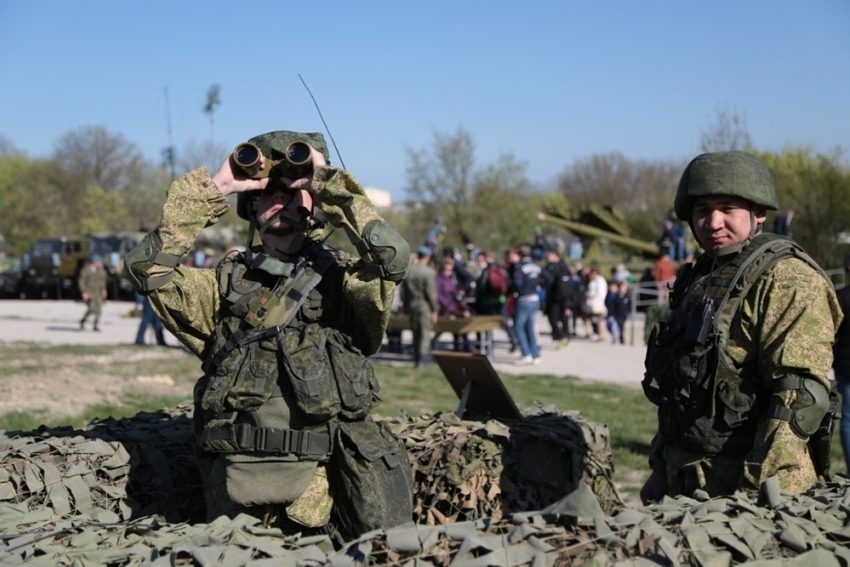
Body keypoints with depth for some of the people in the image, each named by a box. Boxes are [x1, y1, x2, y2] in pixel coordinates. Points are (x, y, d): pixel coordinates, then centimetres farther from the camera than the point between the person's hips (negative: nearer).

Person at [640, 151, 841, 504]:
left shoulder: (787, 279, -13)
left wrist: (760, 488, -24)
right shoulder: (702, 279, 15)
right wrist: (661, 468, 19)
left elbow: (801, 396, -21)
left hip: (748, 488, -8)